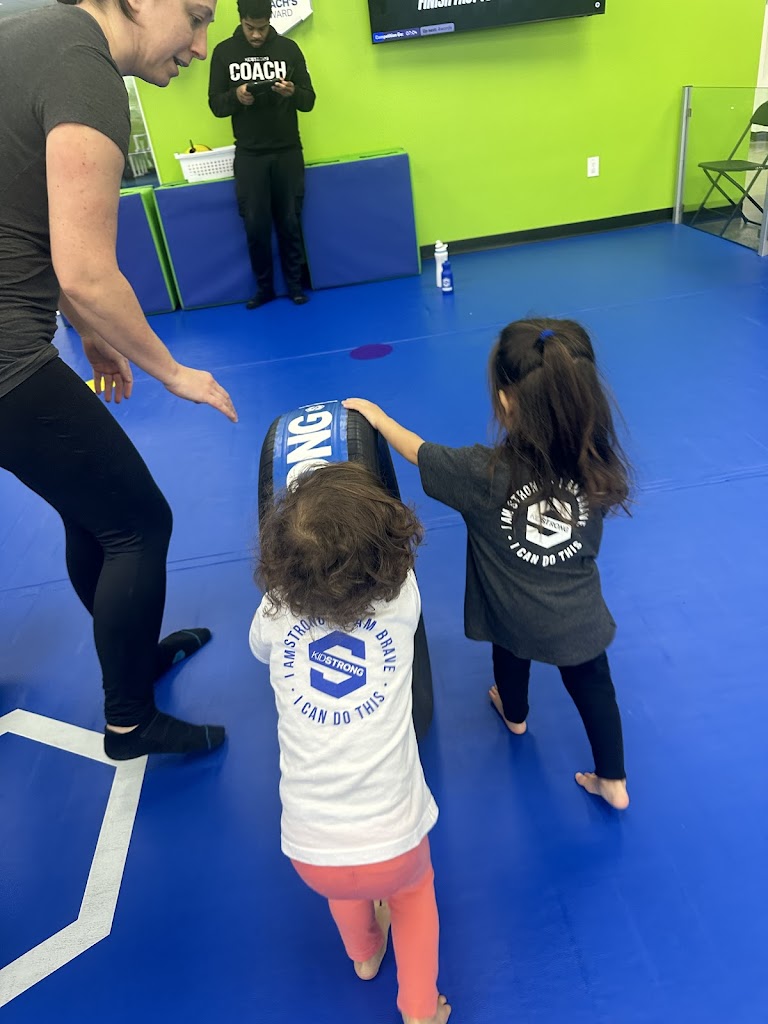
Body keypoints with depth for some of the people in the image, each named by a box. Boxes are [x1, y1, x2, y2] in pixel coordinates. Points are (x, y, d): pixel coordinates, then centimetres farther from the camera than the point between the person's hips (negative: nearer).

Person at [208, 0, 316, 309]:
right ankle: (264, 287, 14)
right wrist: (235, 96, -19)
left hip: (288, 152, 0)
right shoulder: (224, 51, 2)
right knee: (255, 226, 0)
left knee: (290, 223, 4)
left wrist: (293, 93, -19)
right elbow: (215, 104, 2)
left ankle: (295, 284, 16)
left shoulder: (288, 48, 3)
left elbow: (309, 100, 3)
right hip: (248, 155, 0)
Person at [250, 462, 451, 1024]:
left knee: (345, 884, 38)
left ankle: (365, 954, 63)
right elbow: (394, 559, 11)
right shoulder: (401, 600, -15)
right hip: (395, 841, -1)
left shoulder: (275, 613, -13)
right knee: (413, 885, 36)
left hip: (311, 854, 2)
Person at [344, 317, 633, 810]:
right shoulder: (598, 466, -20)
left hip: (517, 618, 0)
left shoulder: (484, 474, -28)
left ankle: (514, 714, 63)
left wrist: (377, 416, 4)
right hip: (581, 620, 1)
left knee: (512, 652, 32)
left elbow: (418, 451, -12)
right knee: (593, 686, 23)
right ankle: (613, 782, 40)